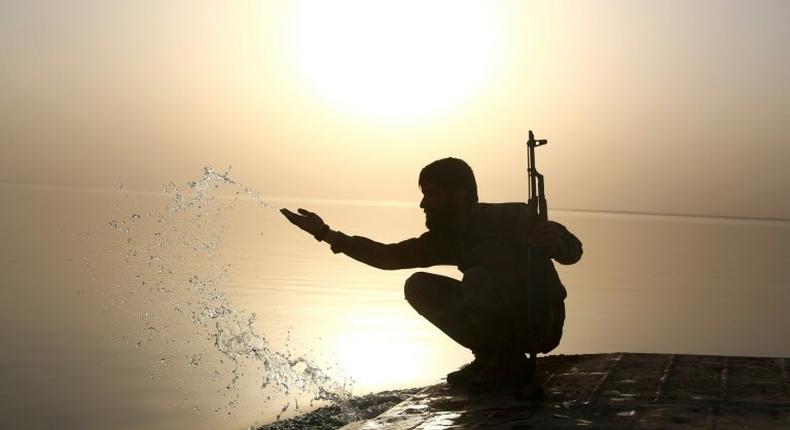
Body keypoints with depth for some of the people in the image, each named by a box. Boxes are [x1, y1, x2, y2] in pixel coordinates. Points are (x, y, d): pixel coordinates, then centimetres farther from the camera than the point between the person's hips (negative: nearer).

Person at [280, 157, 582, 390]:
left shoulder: (509, 218, -17)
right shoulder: (447, 238, 1)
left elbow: (572, 252, -16)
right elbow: (390, 256, 4)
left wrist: (556, 242, -42)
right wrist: (326, 234, -2)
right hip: (505, 323, 7)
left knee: (478, 278, -32)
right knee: (420, 287, -3)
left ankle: (509, 359, -11)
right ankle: (490, 354, 0)